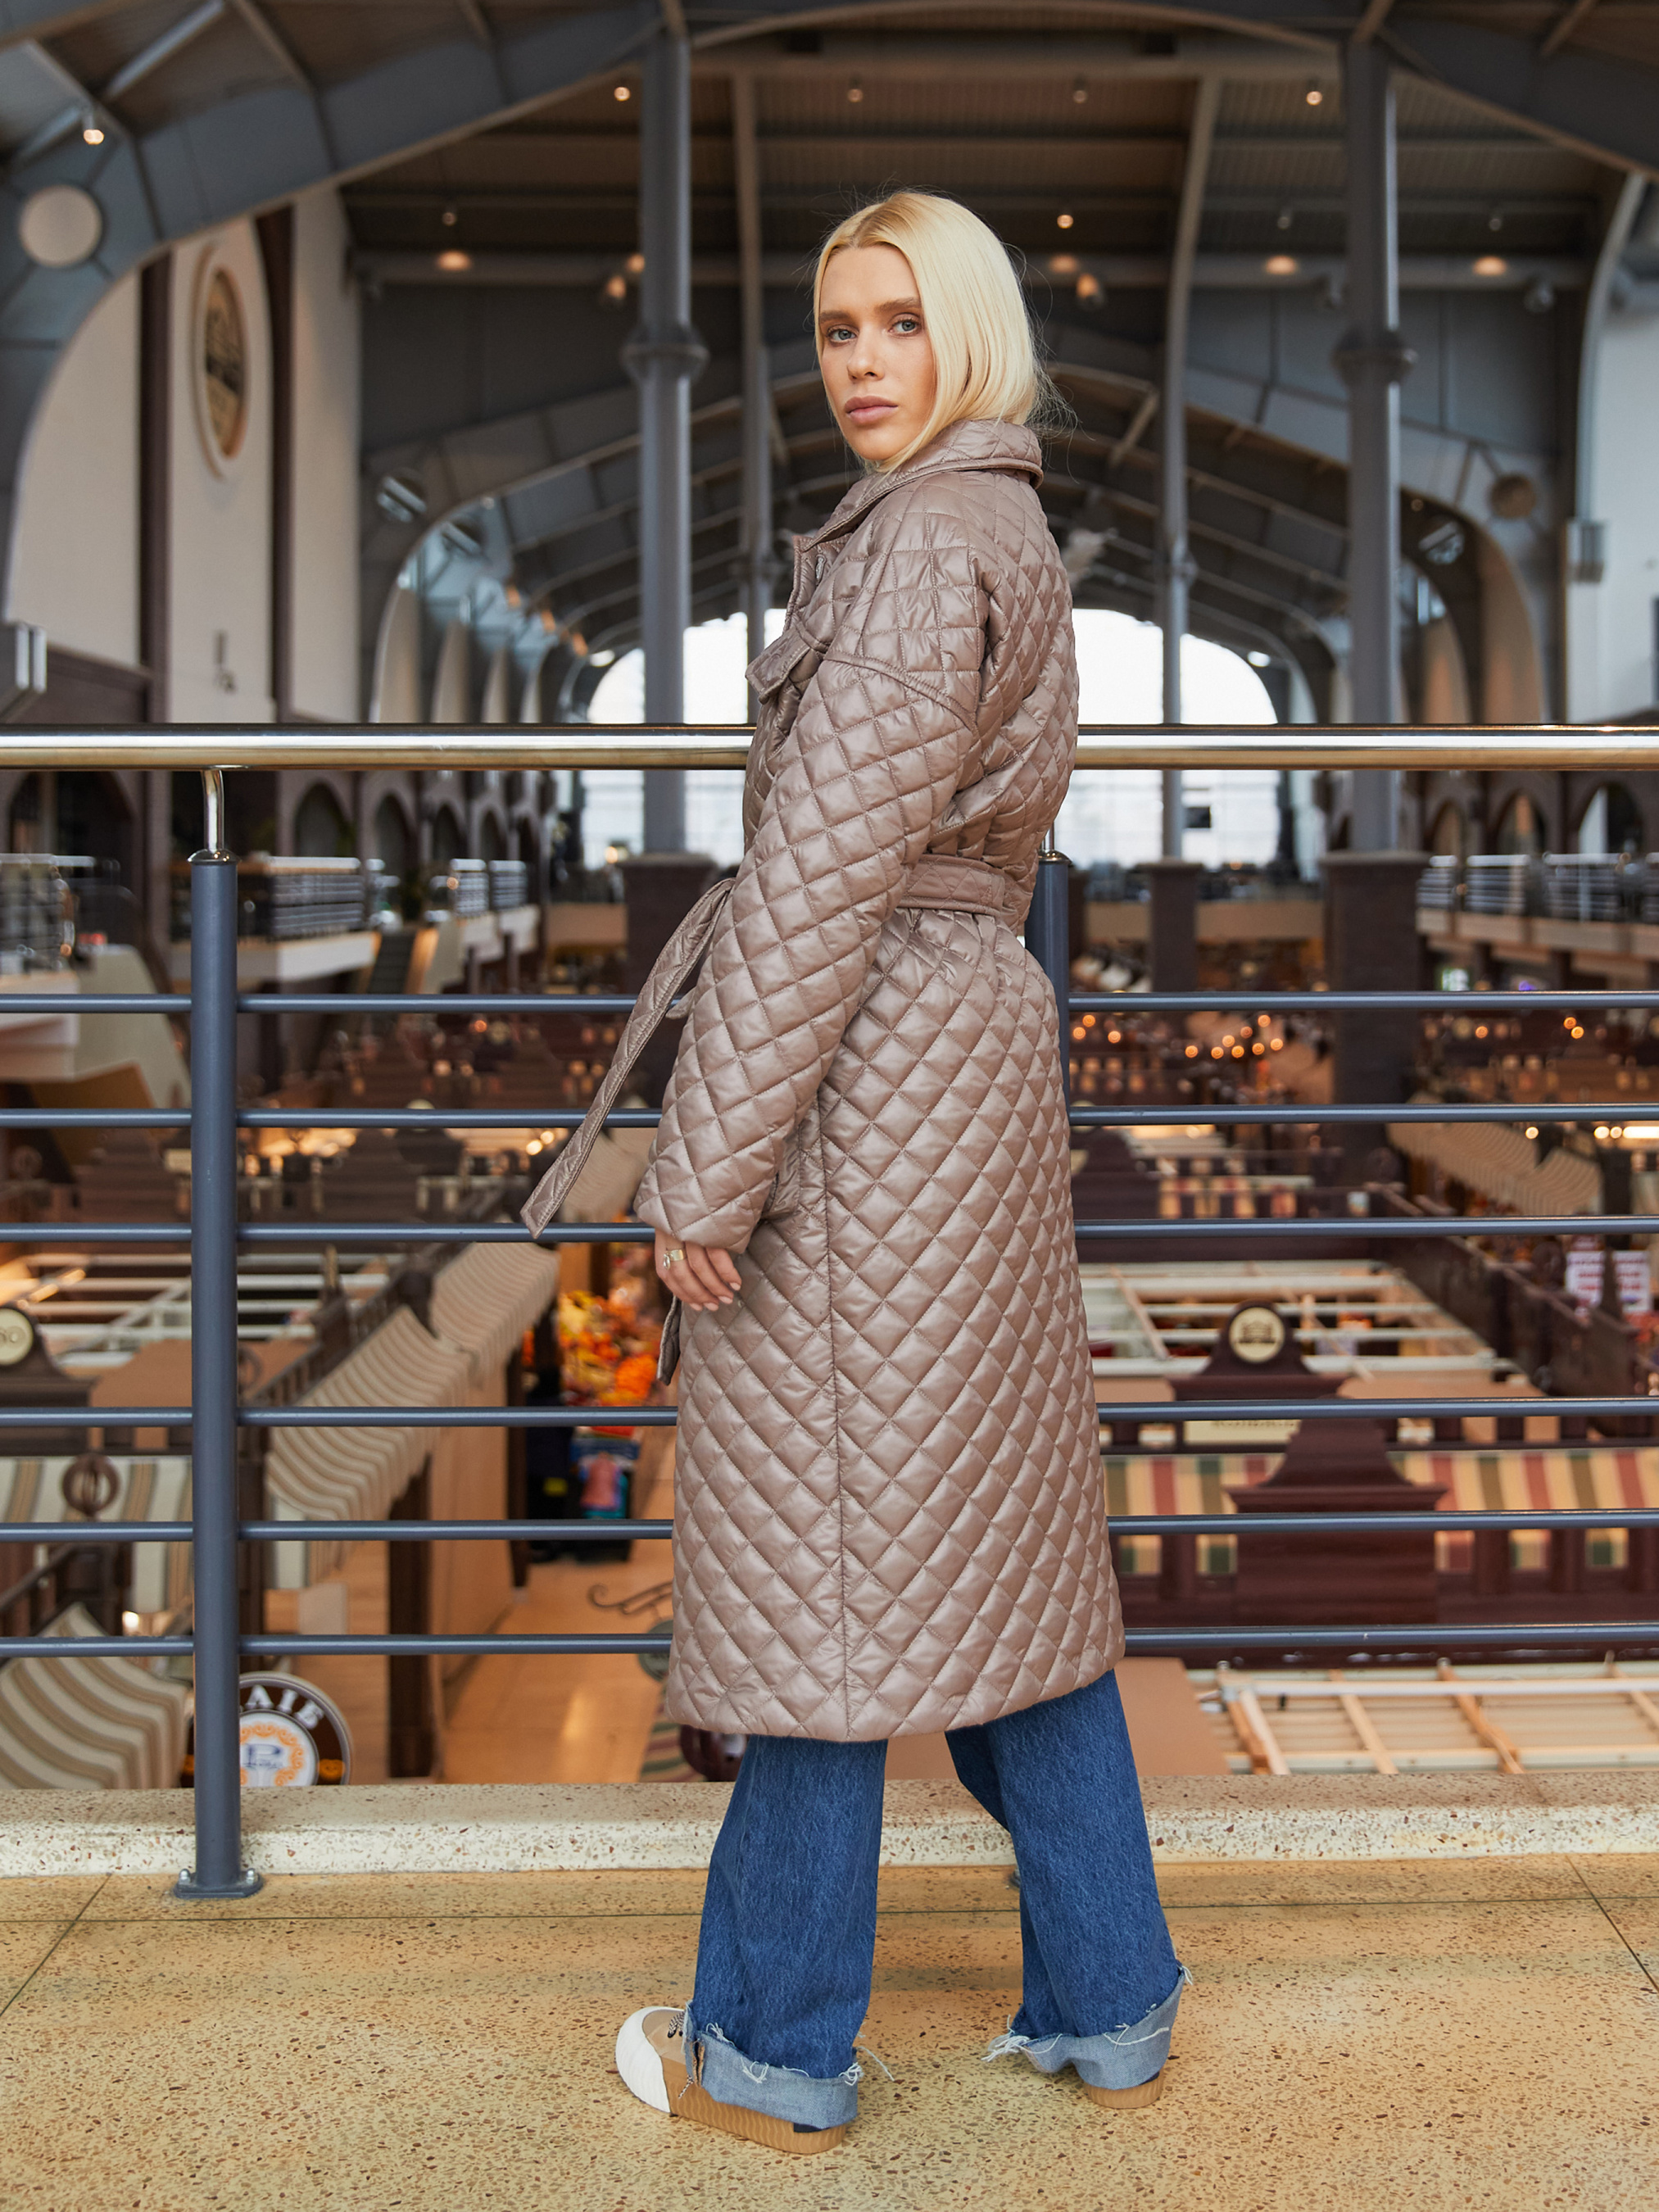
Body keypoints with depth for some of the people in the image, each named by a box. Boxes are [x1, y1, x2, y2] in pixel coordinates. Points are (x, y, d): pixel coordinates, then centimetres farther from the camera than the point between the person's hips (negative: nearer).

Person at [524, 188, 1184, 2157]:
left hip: (865, 1082, -10)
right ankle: (1107, 2006, 23)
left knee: (819, 1550, 0)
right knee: (997, 1535, 14)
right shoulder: (1015, 545, 16)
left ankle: (776, 2049, 14)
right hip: (983, 1043, 10)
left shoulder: (925, 546, -15)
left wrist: (707, 1167, -19)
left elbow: (828, 873, -21)